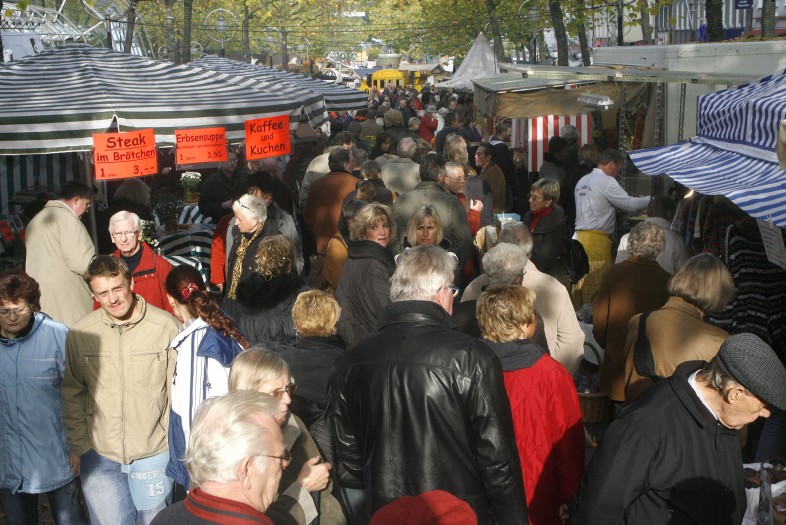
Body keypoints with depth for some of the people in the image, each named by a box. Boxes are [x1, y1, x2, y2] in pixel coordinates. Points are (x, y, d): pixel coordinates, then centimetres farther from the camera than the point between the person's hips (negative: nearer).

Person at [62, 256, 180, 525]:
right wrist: (77, 444, 6)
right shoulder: (80, 334, -4)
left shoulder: (165, 326, -10)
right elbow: (73, 393, 7)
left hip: (154, 452, -1)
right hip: (98, 455, 1)